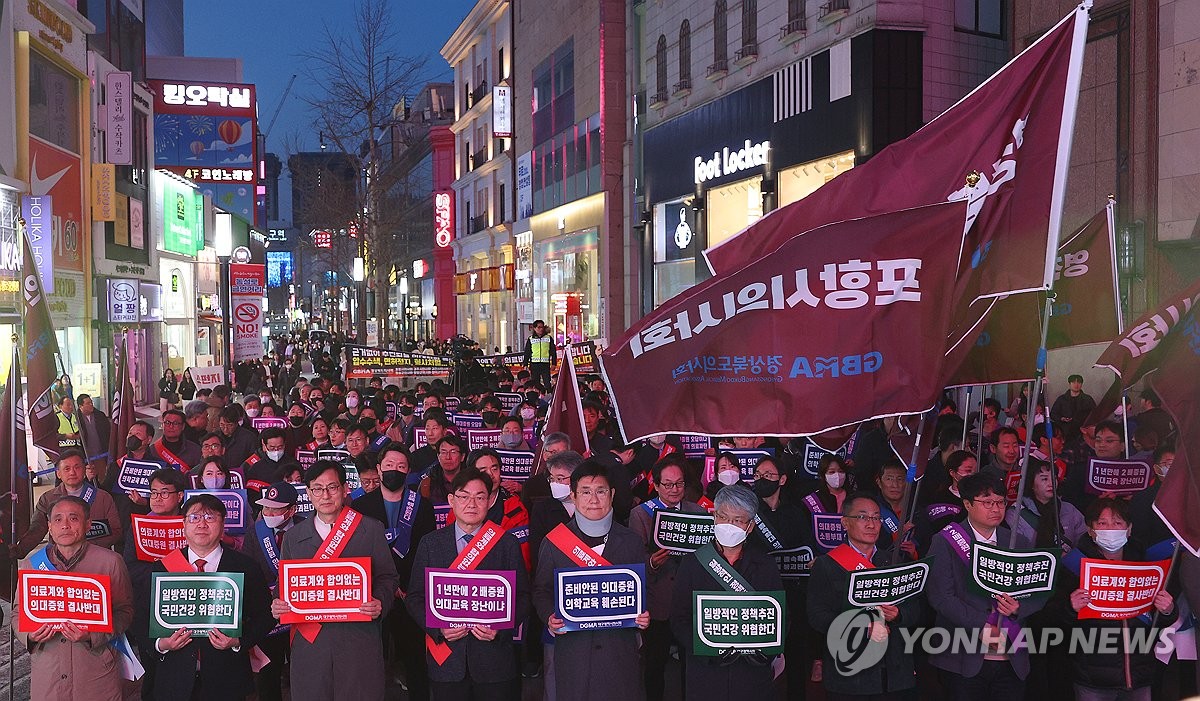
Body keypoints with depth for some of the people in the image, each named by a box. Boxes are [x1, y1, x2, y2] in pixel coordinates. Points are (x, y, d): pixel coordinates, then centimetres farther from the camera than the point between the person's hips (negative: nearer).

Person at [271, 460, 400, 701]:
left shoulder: (371, 530, 3)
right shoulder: (293, 536, 12)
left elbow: (387, 578, 3)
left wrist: (380, 603, -16)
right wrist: (278, 606, -6)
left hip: (359, 639, -2)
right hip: (309, 642, 2)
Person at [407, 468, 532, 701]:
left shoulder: (508, 544, 1)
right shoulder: (430, 543, 5)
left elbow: (522, 597, 1)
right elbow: (415, 598, 5)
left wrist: (500, 629, -14)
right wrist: (438, 628, -10)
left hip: (494, 658, -1)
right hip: (446, 662, 1)